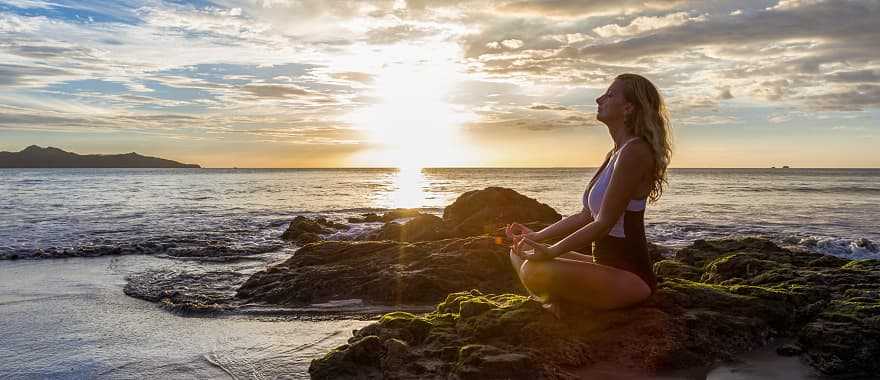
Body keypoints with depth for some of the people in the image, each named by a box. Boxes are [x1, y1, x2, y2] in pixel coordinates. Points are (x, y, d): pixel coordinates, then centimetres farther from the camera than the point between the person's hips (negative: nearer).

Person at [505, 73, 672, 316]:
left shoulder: (635, 151, -18)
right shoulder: (615, 154, 13)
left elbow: (604, 223, -21)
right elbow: (586, 216, 15)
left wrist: (551, 251, -19)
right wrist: (537, 237, 9)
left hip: (631, 277, -10)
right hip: (606, 266, 10)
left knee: (535, 271, -30)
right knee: (519, 253, 11)